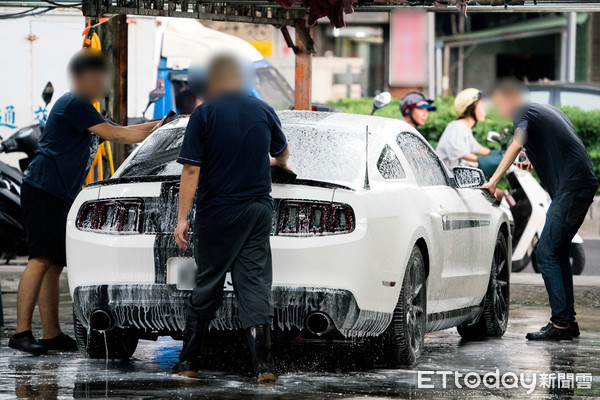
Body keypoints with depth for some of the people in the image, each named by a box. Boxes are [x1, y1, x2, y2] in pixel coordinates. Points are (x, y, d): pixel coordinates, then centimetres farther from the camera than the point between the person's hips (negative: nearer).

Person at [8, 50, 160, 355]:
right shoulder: (74, 104, -8)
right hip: (44, 190, -10)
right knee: (41, 260, -16)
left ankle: (52, 334, 8)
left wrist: (159, 124, 22)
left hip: (60, 195, 10)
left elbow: (118, 133, 30)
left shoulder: (83, 108, 24)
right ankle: (21, 333, -21)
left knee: (54, 264, 7)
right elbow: (114, 134, -12)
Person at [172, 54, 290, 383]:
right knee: (254, 283, 2)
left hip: (217, 212, -3)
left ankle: (188, 362, 12)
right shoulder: (263, 110, 5)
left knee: (208, 285, 7)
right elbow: (282, 152, 25)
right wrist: (277, 163, 49)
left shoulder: (204, 113, -7)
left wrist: (182, 218, -10)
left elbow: (191, 170, -12)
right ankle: (264, 365, -6)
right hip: (258, 211, 3)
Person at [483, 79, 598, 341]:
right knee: (558, 252, 14)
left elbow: (517, 144, -23)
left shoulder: (524, 113, -4)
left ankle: (560, 324, -15)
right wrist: (535, 163, 29)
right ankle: (568, 322, 15)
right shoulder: (548, 111, 24)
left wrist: (493, 180, -27)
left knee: (547, 252, -10)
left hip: (571, 188, -10)